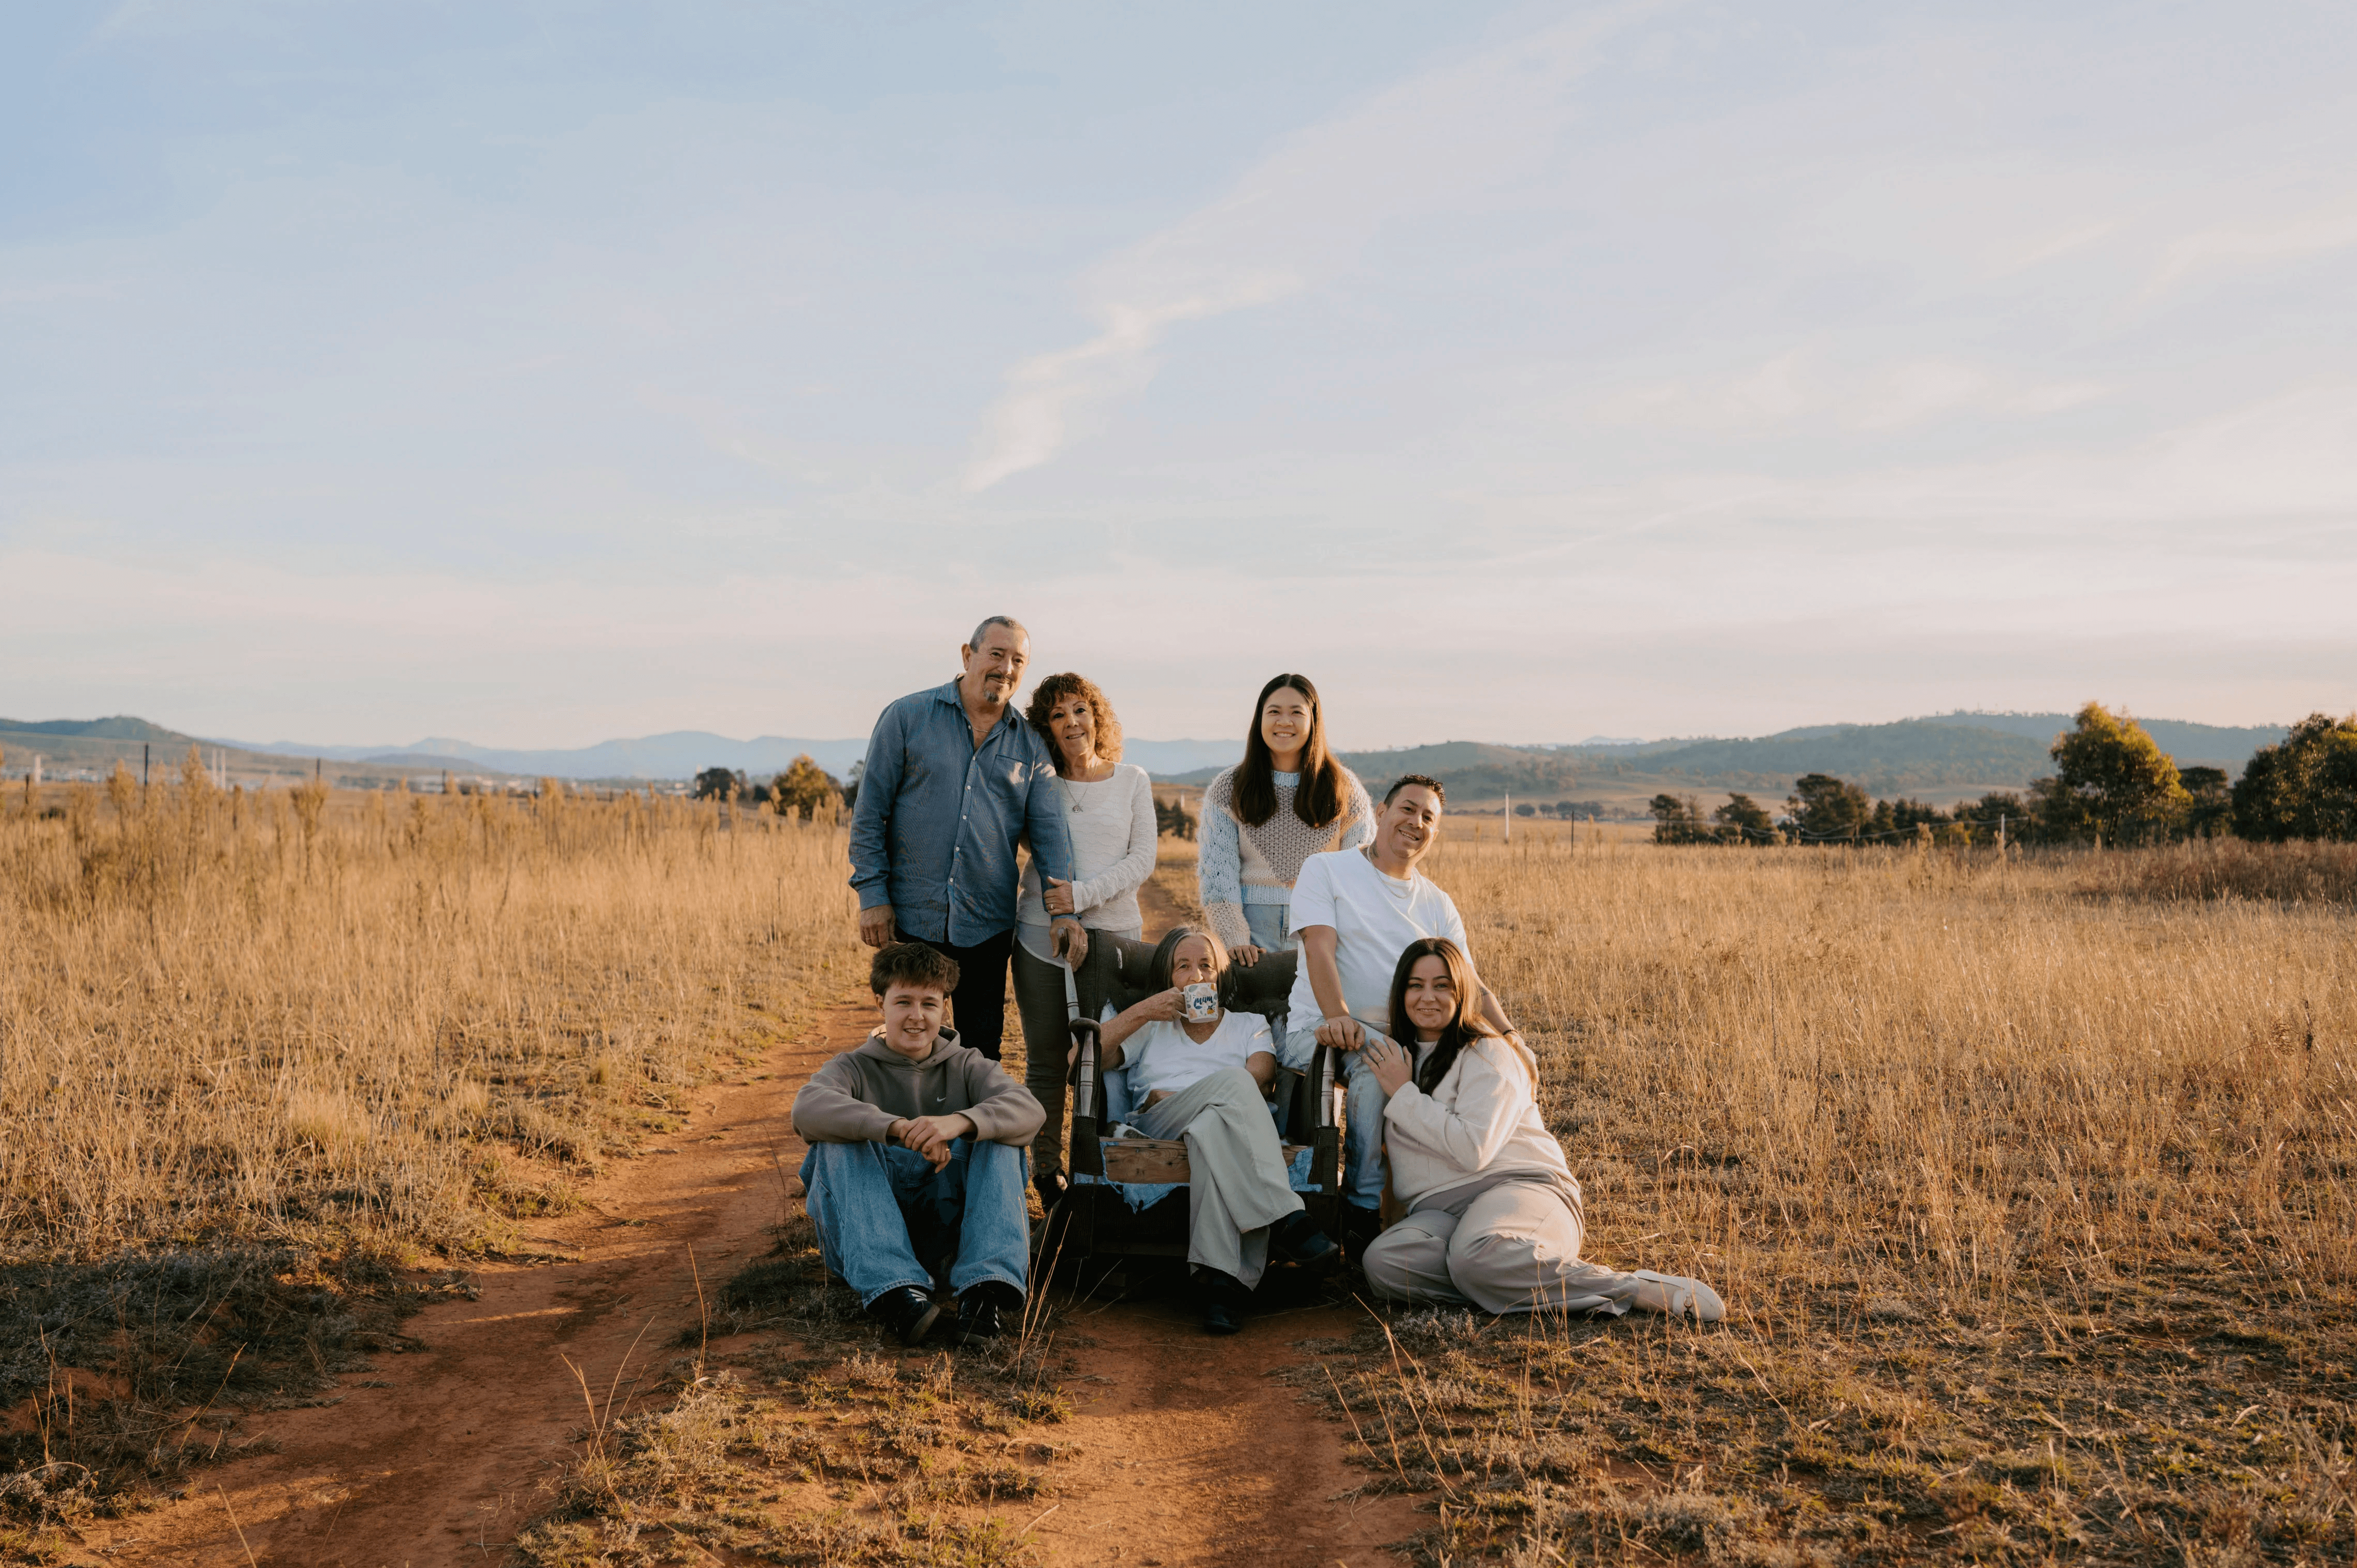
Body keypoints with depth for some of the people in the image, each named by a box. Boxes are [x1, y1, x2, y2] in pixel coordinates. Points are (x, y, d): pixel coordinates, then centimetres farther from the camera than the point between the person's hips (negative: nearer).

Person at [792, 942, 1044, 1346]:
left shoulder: (966, 1066, 13)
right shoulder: (855, 1068, 8)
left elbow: (1028, 1109, -10)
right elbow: (808, 1108, -18)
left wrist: (959, 1122, -31)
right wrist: (898, 1129, -34)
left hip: (944, 1228, 1)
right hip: (867, 1232, -1)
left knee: (998, 1136, -18)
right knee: (838, 1142, -24)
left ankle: (987, 1286, -37)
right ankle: (893, 1290, -41)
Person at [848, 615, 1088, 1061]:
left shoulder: (1030, 745, 8)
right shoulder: (907, 718, 0)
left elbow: (1049, 829, 1)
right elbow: (869, 811, 1)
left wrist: (1064, 911, -12)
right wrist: (873, 894, -6)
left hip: (987, 925, 2)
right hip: (910, 919, -2)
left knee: (982, 1054, 8)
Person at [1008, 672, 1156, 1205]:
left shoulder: (1132, 781, 8)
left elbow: (1143, 859, 0)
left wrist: (1084, 894, -12)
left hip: (1113, 932, -1)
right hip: (1041, 935, 1)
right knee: (1045, 1060, 4)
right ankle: (1046, 1167, 16)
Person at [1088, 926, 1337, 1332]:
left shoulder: (1249, 1025, 30)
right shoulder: (1151, 1028, 31)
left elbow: (1261, 1075, 5)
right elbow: (1078, 1059, 14)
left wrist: (1177, 1097, -5)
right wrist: (1142, 1011, 6)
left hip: (1226, 1125, 0)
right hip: (1156, 1130, 0)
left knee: (1213, 1128, -42)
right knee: (1233, 1081, -33)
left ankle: (1221, 1278, -56)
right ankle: (1285, 1219, -47)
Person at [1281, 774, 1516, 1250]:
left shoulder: (1438, 905, 19)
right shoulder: (1325, 870, 5)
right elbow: (1320, 947, -11)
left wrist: (1508, 1035, -12)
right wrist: (1337, 1016, -29)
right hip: (1320, 1031, -5)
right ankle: (1364, 1207, -25)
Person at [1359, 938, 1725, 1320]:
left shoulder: (1488, 1054, -1)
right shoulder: (1397, 1055, 20)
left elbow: (1473, 1148, -15)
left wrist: (1403, 1093, -6)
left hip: (1520, 1188, -5)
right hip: (1438, 1211, 5)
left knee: (1478, 1256, -43)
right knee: (1383, 1263, -32)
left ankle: (1638, 1289, -29)